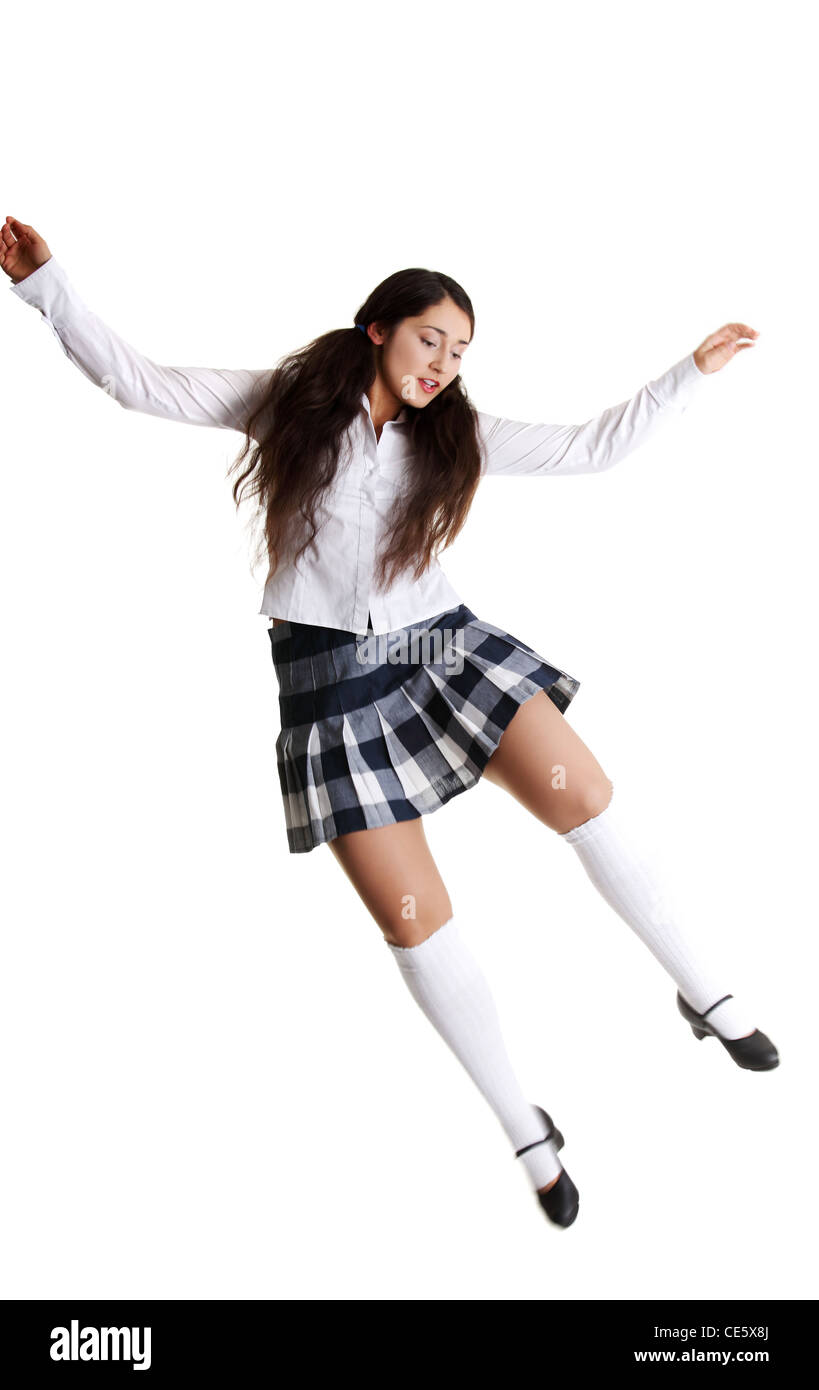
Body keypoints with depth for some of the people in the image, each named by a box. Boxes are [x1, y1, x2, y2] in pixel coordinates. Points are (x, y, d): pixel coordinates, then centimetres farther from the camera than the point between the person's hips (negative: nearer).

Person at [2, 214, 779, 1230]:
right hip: (334, 683, -2)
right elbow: (140, 383, 5)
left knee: (583, 794, -19)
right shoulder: (292, 399, 3)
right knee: (414, 919, -3)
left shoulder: (456, 433, 7)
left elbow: (593, 447, 6)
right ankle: (527, 1132, 12)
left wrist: (693, 371, 5)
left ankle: (705, 992, 2)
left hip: (444, 647, 2)